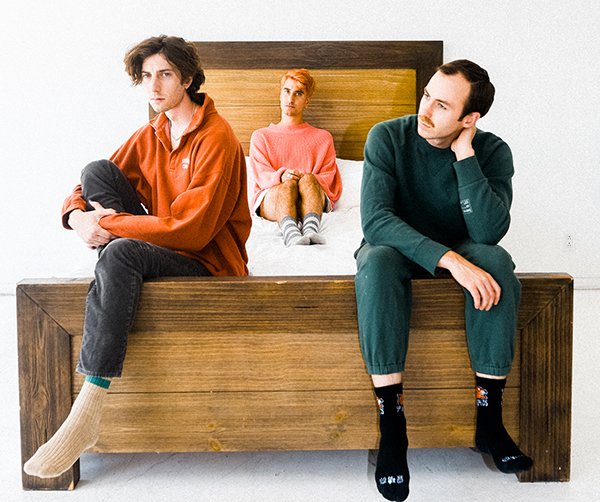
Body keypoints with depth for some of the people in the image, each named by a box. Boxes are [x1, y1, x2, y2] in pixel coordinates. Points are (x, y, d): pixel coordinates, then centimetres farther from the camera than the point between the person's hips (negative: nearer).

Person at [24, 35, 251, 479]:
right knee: (96, 171, -7)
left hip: (206, 265, -6)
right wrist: (77, 216, -14)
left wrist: (110, 223, -19)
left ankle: (86, 414, -36)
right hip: (159, 250, 7)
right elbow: (86, 189, 10)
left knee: (121, 254, -37)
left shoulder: (217, 138, -12)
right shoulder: (149, 137, 11)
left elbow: (191, 228, -22)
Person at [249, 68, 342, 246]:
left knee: (308, 179, -35)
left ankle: (311, 231, -60)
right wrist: (281, 176, -17)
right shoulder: (261, 136, 25)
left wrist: (306, 178, -12)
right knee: (288, 184, -36)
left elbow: (329, 178, 12)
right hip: (271, 199, 0)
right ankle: (291, 234, -65)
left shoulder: (323, 137, 25)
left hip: (312, 198, 1)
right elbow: (261, 175, 8)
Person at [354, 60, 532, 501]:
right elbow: (375, 219, -28)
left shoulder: (492, 152, -12)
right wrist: (447, 258, -39)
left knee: (496, 261, -32)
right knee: (376, 261, -37)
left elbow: (489, 231, -26)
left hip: (459, 252, 2)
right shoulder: (388, 137, -16)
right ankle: (392, 426, -33)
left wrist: (464, 156, -28)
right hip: (396, 246, -1)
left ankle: (489, 419, -24)